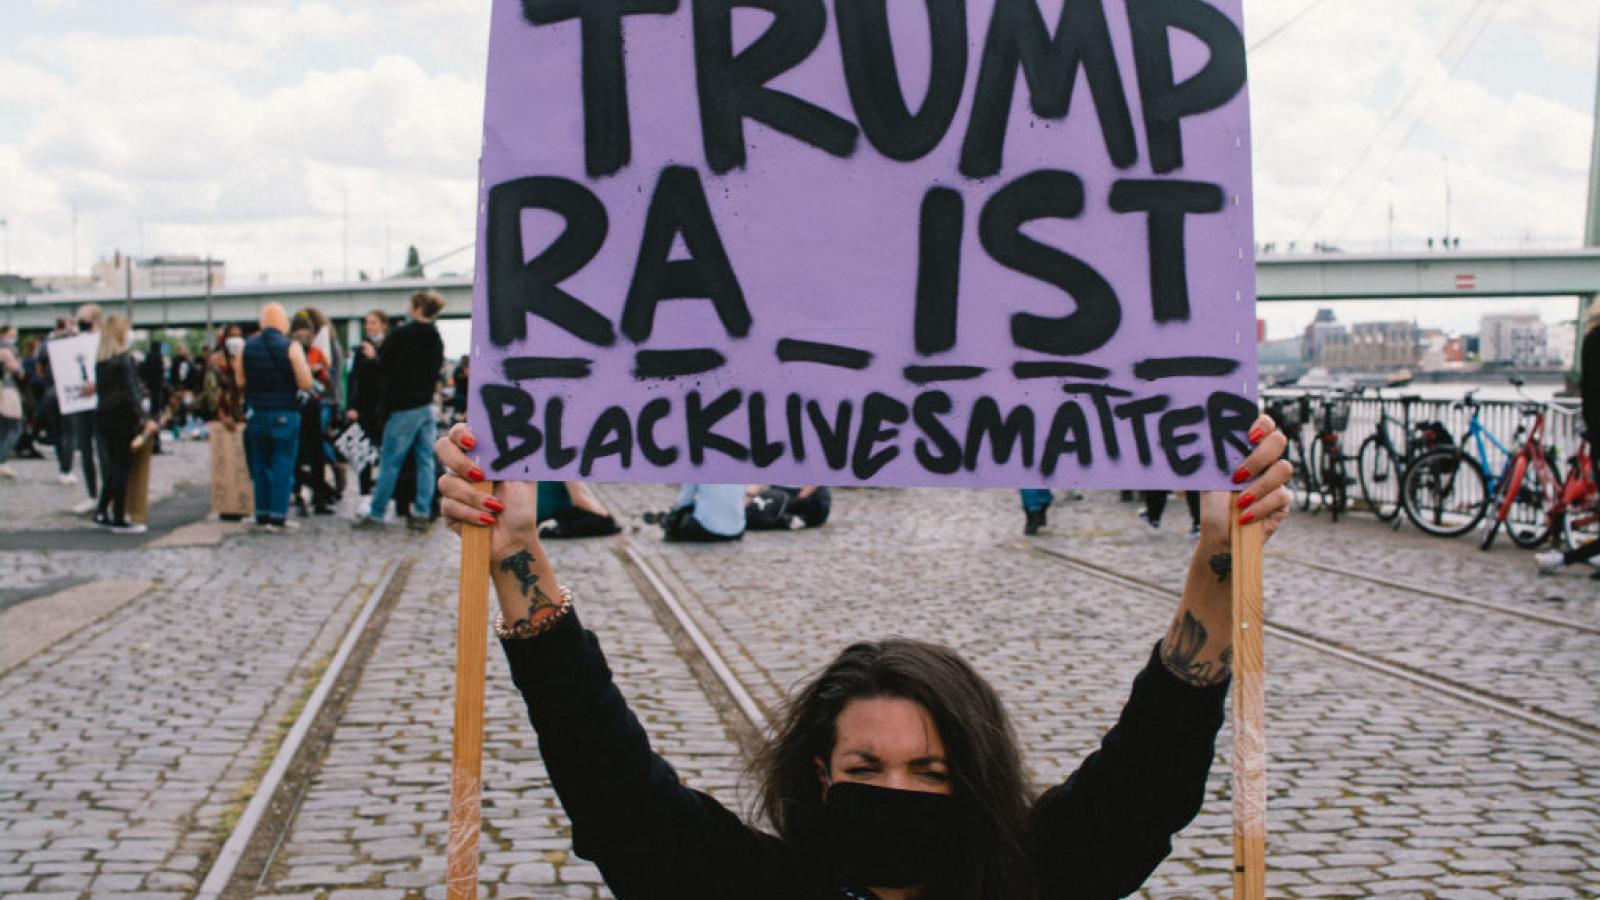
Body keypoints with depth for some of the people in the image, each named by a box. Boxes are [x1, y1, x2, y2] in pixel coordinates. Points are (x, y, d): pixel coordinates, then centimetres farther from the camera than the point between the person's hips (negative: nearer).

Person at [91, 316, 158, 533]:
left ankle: (102, 512, 17)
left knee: (113, 466, 17)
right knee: (122, 466, -1)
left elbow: (99, 387, 11)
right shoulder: (124, 358, -13)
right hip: (122, 416, -7)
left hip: (103, 415, 7)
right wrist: (145, 418, -21)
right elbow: (131, 391, -19)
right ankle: (119, 519, 2)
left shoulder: (100, 359, 7)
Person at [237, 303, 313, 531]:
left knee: (260, 467, 13)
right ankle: (277, 517, -2)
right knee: (282, 467, 1)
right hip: (285, 415, -4)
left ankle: (262, 516, 15)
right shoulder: (291, 347, -11)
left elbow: (240, 381, 6)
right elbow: (306, 383, -13)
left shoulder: (247, 347, 2)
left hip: (255, 414, 4)